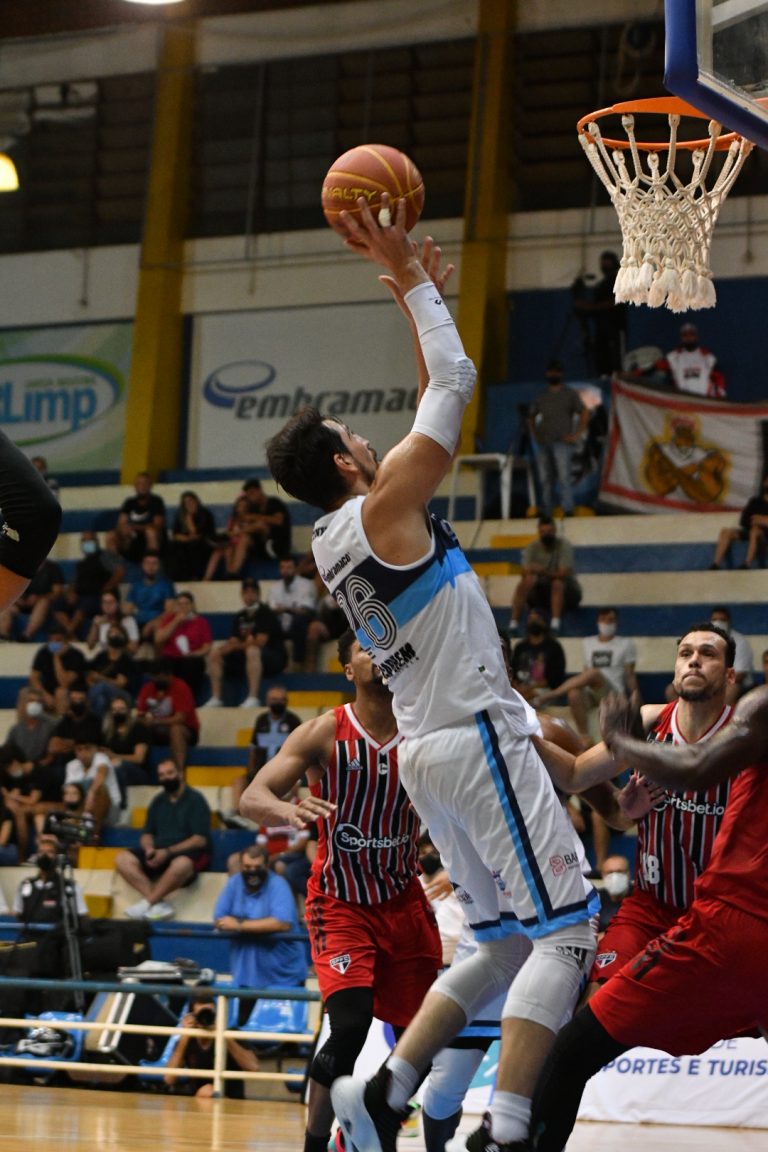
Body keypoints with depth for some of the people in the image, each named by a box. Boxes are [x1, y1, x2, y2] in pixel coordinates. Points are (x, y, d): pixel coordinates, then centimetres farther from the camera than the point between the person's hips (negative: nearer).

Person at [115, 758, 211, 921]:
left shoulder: (195, 799, -1)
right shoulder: (158, 802, 17)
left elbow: (200, 840, -9)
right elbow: (146, 834, 17)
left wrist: (168, 852, -18)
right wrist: (149, 849, -8)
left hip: (188, 853, -6)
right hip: (159, 852, 6)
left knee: (182, 864, -42)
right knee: (123, 859, -19)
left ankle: (148, 902, -28)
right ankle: (159, 904, -29)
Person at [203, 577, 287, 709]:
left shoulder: (265, 613, -8)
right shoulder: (240, 616, 11)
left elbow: (260, 642, -18)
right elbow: (233, 643, 4)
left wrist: (239, 645, -9)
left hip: (274, 658, -7)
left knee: (252, 651, -39)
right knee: (214, 653, -3)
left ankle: (253, 698, -43)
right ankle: (216, 699, -10)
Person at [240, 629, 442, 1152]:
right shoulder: (325, 734, -12)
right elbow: (251, 799, -18)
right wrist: (288, 810, -40)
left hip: (403, 901, 4)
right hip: (341, 905, -4)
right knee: (350, 1027, -21)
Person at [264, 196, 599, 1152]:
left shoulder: (332, 541, 14)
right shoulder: (383, 509, -9)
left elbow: (432, 412, 25)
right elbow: (455, 383, -6)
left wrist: (416, 297, 27)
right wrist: (410, 279, 3)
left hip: (428, 751, 10)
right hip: (476, 738, -9)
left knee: (501, 946, 16)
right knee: (565, 931, -11)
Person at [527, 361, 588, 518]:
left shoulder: (570, 394, 7)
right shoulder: (541, 397, 20)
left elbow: (584, 415, 1)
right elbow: (531, 416, 28)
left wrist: (576, 436, -7)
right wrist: (534, 434, 13)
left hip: (562, 443, -5)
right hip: (543, 444, 5)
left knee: (563, 478, -15)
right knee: (545, 480, 3)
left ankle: (568, 511, -18)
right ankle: (546, 512, 5)